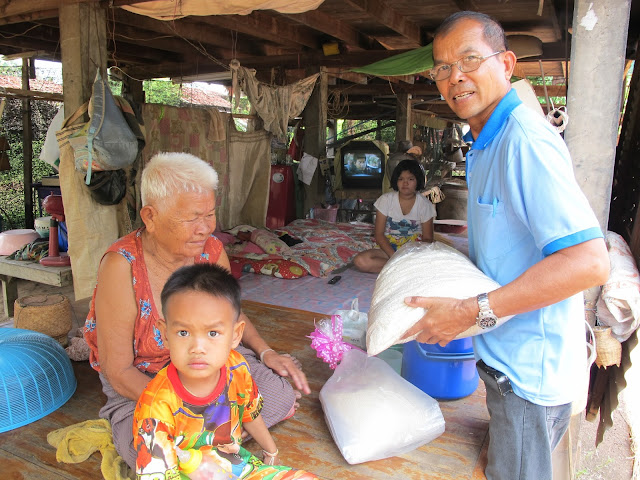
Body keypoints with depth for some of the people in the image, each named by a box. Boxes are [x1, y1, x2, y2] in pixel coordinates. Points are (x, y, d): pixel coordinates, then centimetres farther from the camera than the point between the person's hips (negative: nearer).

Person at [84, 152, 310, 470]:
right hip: (140, 383, -3)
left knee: (281, 395, -17)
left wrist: (265, 351, -7)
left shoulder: (210, 248, -10)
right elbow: (117, 370, -20)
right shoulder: (122, 265, -25)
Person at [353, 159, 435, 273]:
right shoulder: (386, 199, -4)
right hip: (388, 248, 1)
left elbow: (427, 238, 1)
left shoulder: (424, 204, -2)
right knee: (360, 261, -30)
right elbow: (379, 235, -5)